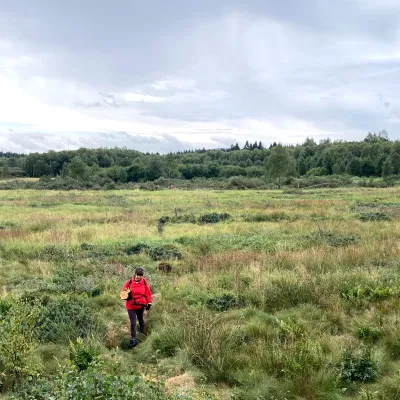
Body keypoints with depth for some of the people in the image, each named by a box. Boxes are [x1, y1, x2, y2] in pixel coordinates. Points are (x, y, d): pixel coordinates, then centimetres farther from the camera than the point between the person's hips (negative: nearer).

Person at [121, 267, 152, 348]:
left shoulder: (144, 282, -9)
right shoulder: (129, 282, -12)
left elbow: (148, 293, -3)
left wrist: (149, 303, -5)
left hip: (141, 305, 1)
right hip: (131, 306, -1)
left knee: (140, 319, 23)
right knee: (133, 323, 0)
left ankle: (142, 331, 53)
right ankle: (133, 339, 11)